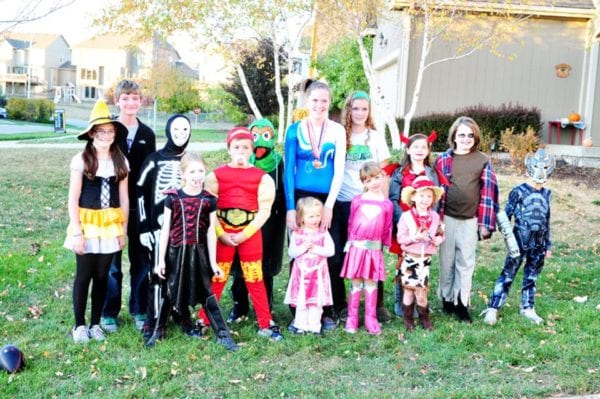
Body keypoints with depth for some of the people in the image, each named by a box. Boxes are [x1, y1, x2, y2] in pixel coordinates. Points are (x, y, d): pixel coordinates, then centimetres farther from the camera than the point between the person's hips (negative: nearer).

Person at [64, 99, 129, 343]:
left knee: (102, 276, 9)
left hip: (110, 225, 3)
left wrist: (123, 230, 5)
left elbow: (124, 199, 6)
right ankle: (79, 325, 17)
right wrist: (77, 232, -13)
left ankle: (95, 323, 21)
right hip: (86, 223, -3)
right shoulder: (81, 160, -8)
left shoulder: (120, 162, 3)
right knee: (84, 275, 4)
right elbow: (73, 200, -8)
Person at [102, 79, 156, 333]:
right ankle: (109, 313, 18)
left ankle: (139, 311, 21)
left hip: (139, 206, 3)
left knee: (141, 261, 8)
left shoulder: (147, 134, 8)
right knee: (111, 262, 5)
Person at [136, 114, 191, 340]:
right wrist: (143, 227, -7)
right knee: (157, 273, -3)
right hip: (159, 227, -3)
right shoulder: (154, 160, 0)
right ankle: (152, 322, 5)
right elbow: (140, 192, -1)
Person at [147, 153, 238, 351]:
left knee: (207, 293, 5)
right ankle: (159, 330, 27)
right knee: (172, 292, 10)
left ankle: (222, 334, 9)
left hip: (198, 252, 1)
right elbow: (165, 230, 0)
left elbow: (211, 232, 2)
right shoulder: (173, 198, -3)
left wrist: (212, 262, 1)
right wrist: (161, 260, -2)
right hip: (176, 251, -1)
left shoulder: (209, 200, -1)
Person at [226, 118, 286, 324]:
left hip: (268, 220, 0)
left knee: (266, 267, 6)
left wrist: (281, 219, 0)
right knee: (240, 265, 4)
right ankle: (239, 307, 18)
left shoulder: (277, 162, 0)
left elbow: (282, 192, 5)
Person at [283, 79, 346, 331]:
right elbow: (288, 171, 0)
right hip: (299, 198, 0)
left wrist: (328, 206, -10)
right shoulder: (295, 130, 2)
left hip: (326, 200, 0)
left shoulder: (337, 130, 3)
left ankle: (327, 312, 16)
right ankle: (298, 313, 14)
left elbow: (339, 171, -2)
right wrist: (290, 208, -8)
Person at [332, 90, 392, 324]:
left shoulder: (376, 138, 6)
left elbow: (384, 173, 7)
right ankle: (340, 304, 16)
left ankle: (378, 304, 15)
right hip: (342, 203, 0)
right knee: (337, 256, 2)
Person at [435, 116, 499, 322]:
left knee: (466, 262, 6)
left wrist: (485, 223, -3)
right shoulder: (443, 159, -1)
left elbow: (487, 193, -1)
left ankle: (461, 303, 15)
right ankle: (446, 298, 24)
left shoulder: (483, 161, 0)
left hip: (470, 220, 0)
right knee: (447, 260, 9)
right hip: (447, 218, 0)